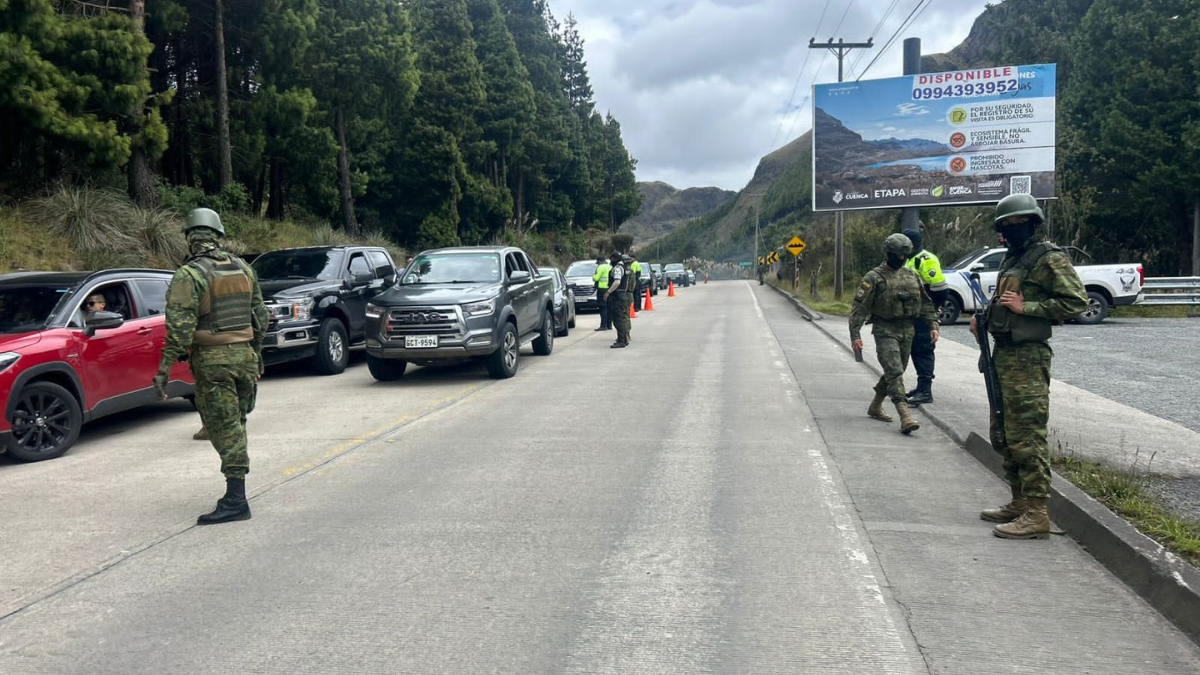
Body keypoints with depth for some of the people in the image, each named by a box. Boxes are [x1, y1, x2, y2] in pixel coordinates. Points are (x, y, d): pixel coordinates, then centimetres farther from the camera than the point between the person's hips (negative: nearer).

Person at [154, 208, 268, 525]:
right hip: (245, 354, 6)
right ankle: (236, 494, 23)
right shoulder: (243, 269, 10)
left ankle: (236, 500, -5)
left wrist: (165, 366, -14)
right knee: (235, 425, 15)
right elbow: (260, 316, 16)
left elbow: (180, 326, -17)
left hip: (212, 360, -6)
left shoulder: (189, 275, -9)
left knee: (224, 428, -4)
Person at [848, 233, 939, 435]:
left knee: (894, 373, 13)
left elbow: (926, 303, 18)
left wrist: (933, 325, 7)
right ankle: (905, 417, -22)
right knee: (894, 373, -15)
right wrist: (855, 334, -14)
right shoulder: (874, 278, -6)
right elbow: (860, 306, -8)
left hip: (907, 331, 6)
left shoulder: (912, 276, 12)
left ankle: (875, 407, 31)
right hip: (885, 332, -6)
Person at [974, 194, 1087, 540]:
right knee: (1003, 435, 15)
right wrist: (984, 317, 11)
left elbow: (1076, 301, -16)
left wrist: (1025, 307, -18)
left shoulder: (1050, 258, -8)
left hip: (1027, 358, -10)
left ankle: (1036, 514, -3)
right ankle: (1019, 502, 26)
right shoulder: (1010, 259, 18)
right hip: (1002, 355, 10)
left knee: (1027, 437, -9)